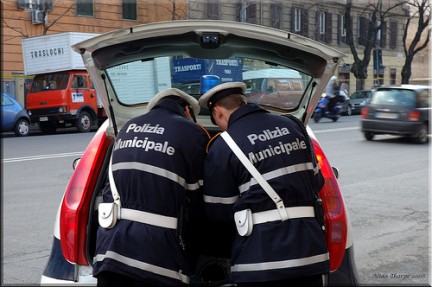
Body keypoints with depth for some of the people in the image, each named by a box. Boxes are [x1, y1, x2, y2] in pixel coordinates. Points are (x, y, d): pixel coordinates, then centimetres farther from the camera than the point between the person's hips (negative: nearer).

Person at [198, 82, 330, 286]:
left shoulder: (222, 147, -5)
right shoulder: (292, 126, 9)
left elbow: (219, 212, 0)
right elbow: (317, 180, 16)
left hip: (261, 257, -4)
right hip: (308, 248, 5)